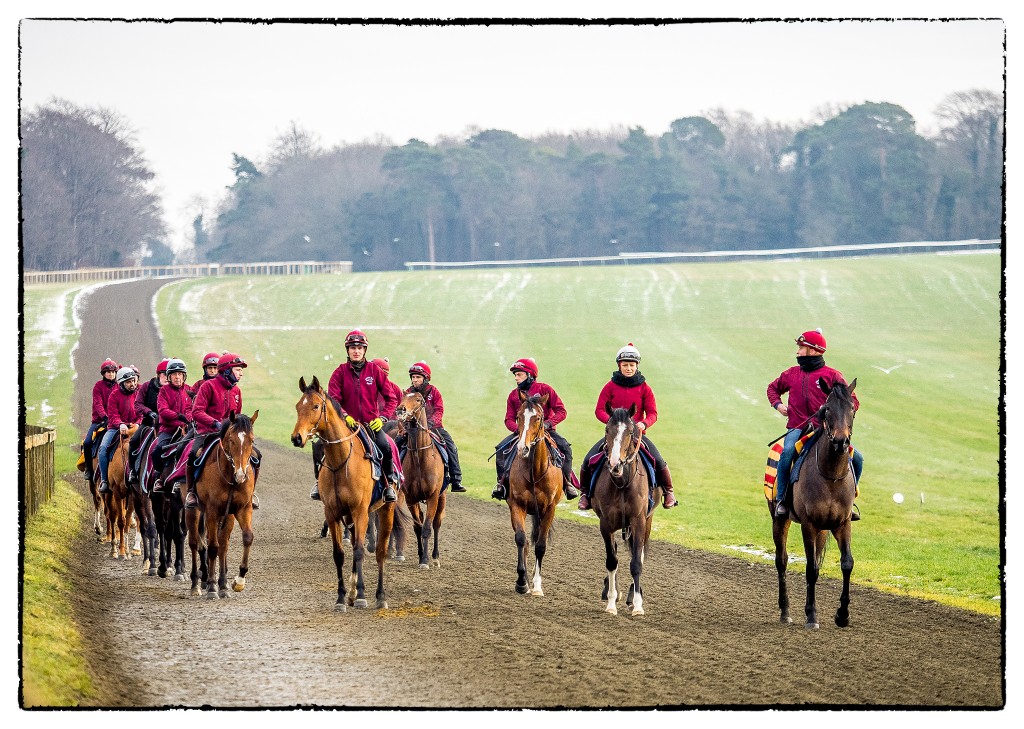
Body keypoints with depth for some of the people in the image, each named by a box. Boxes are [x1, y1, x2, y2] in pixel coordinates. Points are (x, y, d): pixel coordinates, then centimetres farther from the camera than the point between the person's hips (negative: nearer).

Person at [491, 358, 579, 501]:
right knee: (501, 449, -19)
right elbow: (509, 419, 1)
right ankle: (502, 482, -10)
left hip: (545, 429, -3)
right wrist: (518, 429, -21)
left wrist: (548, 423, -26)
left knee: (565, 447, -27)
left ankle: (567, 483, -19)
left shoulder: (544, 389, -6)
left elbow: (561, 411, -9)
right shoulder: (513, 396, 5)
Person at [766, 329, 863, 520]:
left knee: (857, 458, -13)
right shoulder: (791, 374, 14)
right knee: (787, 451, -34)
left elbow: (853, 402, 2)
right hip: (797, 428, 0)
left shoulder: (832, 375, 4)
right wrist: (777, 404, 14)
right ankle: (780, 499, -25)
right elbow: (773, 387, 34)